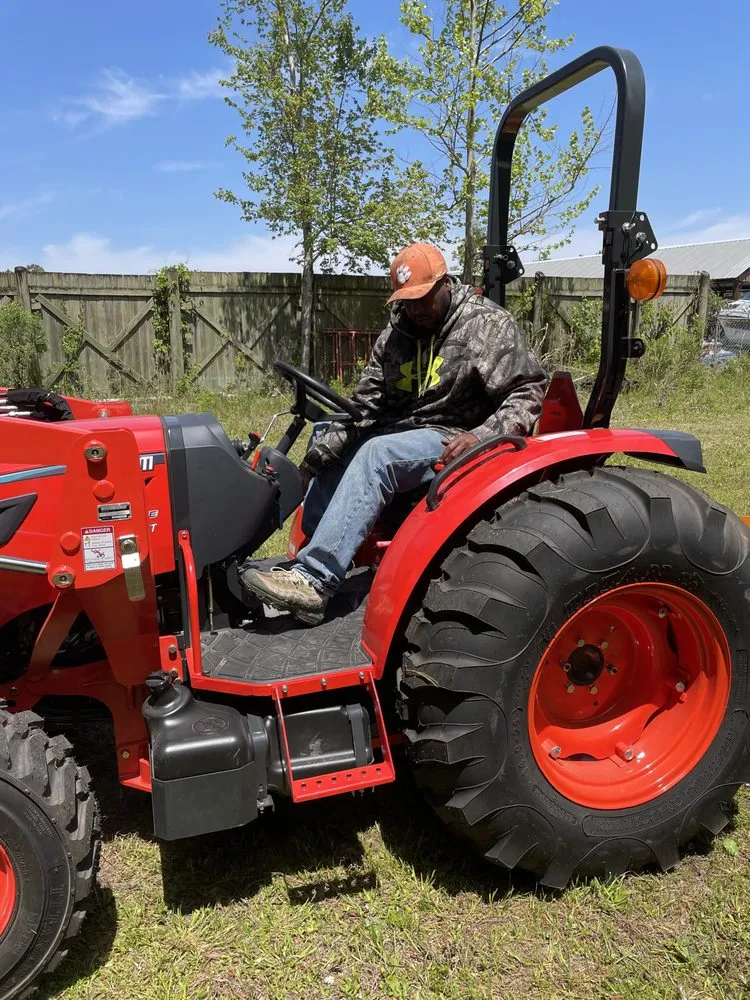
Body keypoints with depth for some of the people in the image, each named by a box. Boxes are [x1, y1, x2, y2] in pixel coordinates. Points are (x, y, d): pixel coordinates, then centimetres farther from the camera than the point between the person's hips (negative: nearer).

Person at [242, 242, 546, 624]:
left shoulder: (488, 325, -7)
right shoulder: (396, 334, 8)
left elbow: (528, 391, -12)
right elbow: (365, 403, 5)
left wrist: (482, 436, -29)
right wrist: (321, 451, -9)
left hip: (453, 442, -8)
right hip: (399, 437, 8)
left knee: (375, 455, -32)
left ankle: (313, 580, -36)